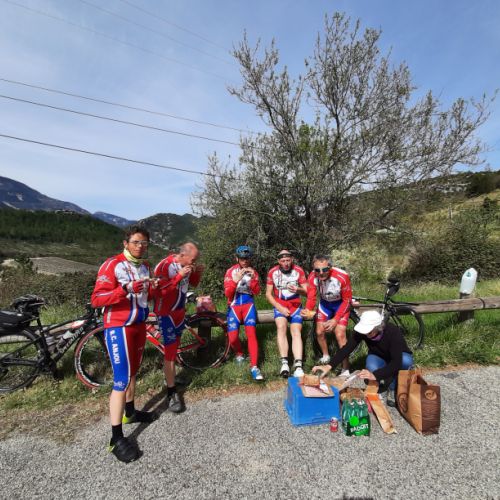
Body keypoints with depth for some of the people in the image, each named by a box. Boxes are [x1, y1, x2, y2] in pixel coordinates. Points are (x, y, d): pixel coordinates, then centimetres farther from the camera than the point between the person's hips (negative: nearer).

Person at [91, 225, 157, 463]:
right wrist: (125, 289, -33)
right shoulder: (112, 265, -14)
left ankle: (130, 412, 39)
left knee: (133, 372, 20)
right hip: (119, 327, -7)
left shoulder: (145, 266, 8)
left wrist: (153, 289, -4)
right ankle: (116, 438, 4)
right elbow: (96, 299, -19)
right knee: (122, 379, -7)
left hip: (139, 325, 7)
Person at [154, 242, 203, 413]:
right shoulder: (164, 266, -22)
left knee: (175, 348, 19)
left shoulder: (187, 266, -1)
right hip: (166, 313, -7)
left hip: (180, 311, 7)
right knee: (170, 352, -6)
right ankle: (171, 393, 3)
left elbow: (193, 283, 12)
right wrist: (179, 275, -31)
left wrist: (198, 272, -8)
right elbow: (161, 290, -28)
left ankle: (171, 378, 37)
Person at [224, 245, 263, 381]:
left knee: (251, 333, -21)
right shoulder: (230, 272, 1)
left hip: (248, 304, 1)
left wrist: (253, 278, -16)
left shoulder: (252, 271, 8)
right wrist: (236, 279, -22)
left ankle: (254, 366, -15)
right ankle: (239, 353, 18)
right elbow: (227, 293, -7)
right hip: (234, 305, -1)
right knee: (232, 337, -15)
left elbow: (257, 292, 0)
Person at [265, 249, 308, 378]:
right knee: (281, 327, -25)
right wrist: (280, 308, -13)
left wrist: (298, 290, -29)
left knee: (296, 332, -18)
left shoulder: (299, 270, -8)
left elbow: (307, 291, -6)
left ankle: (298, 365, -23)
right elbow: (268, 294, -2)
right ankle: (284, 363, -24)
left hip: (296, 305, 0)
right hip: (279, 305, 0)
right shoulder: (272, 272, -7)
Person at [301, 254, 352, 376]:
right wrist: (308, 311, -42)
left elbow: (347, 300, -21)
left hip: (341, 303, -3)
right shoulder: (312, 277, -28)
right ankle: (325, 356, 34)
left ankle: (346, 369, 2)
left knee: (340, 335, -14)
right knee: (319, 332, 5)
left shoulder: (342, 277, -36)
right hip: (325, 303, 4)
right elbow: (311, 297, -20)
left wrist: (335, 319, -24)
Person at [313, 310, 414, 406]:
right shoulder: (362, 330, -28)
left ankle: (393, 389, -12)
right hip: (379, 358, 1)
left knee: (406, 360, -37)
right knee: (372, 367, -34)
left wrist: (375, 375, -55)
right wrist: (329, 366, -38)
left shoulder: (393, 332, -37)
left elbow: (396, 362, -43)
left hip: (400, 358, -1)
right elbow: (347, 348, -27)